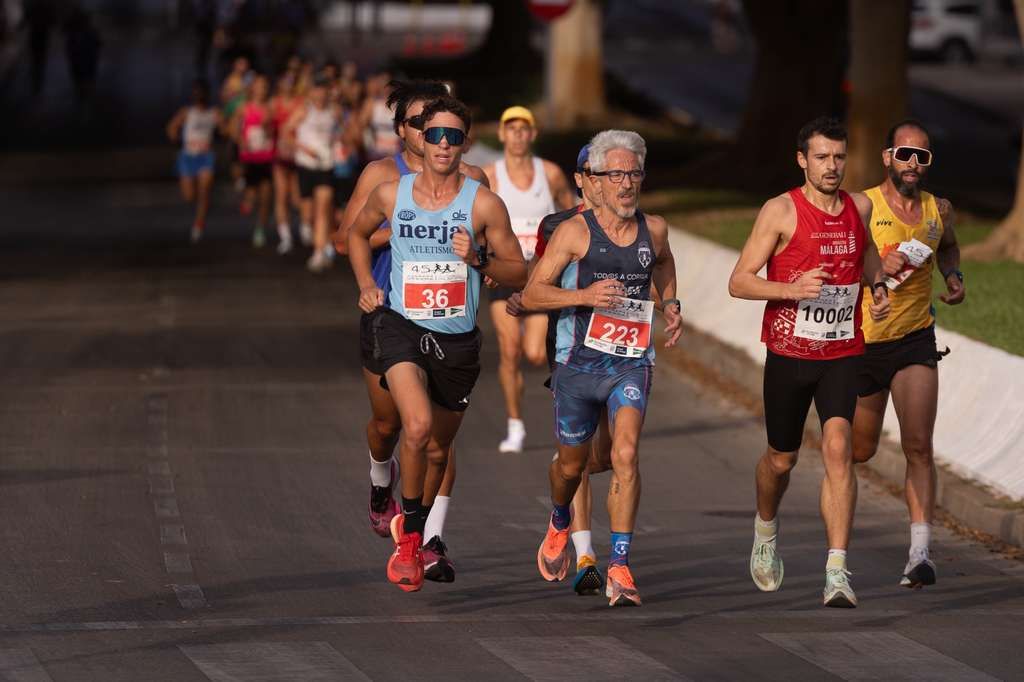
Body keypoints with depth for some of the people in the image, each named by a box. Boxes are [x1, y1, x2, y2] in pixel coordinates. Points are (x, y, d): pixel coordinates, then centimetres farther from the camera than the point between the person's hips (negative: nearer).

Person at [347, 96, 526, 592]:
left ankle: (413, 528, 43)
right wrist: (366, 285, 9)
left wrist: (478, 259, -17)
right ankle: (408, 537, -9)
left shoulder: (483, 204, -4)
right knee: (418, 425, -26)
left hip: (457, 340, 2)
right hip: (401, 327, -1)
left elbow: (518, 274, 1)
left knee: (438, 449, 15)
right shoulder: (391, 195, 0)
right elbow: (358, 234, 22)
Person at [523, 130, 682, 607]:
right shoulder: (575, 231, -7)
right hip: (578, 364, -1)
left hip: (631, 361, 1)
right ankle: (559, 524, 50)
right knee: (571, 464, 15)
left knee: (625, 454, -21)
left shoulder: (654, 229, 4)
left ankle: (620, 567, -21)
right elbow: (531, 294, -8)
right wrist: (584, 295, -22)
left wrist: (671, 306, 13)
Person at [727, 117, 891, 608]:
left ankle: (837, 572, -22)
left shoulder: (859, 207, 4)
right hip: (788, 352, -2)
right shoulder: (780, 211, -9)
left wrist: (877, 285, 9)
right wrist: (792, 288, -26)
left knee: (838, 448, -18)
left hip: (843, 352, 2)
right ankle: (766, 530, 47)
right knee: (781, 459, 13)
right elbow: (738, 282, -10)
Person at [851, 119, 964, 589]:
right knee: (859, 450, 13)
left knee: (918, 447, -13)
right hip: (862, 342, -1)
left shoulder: (939, 211, 2)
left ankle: (920, 554, -16)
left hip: (915, 340, 1)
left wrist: (954, 277, 6)